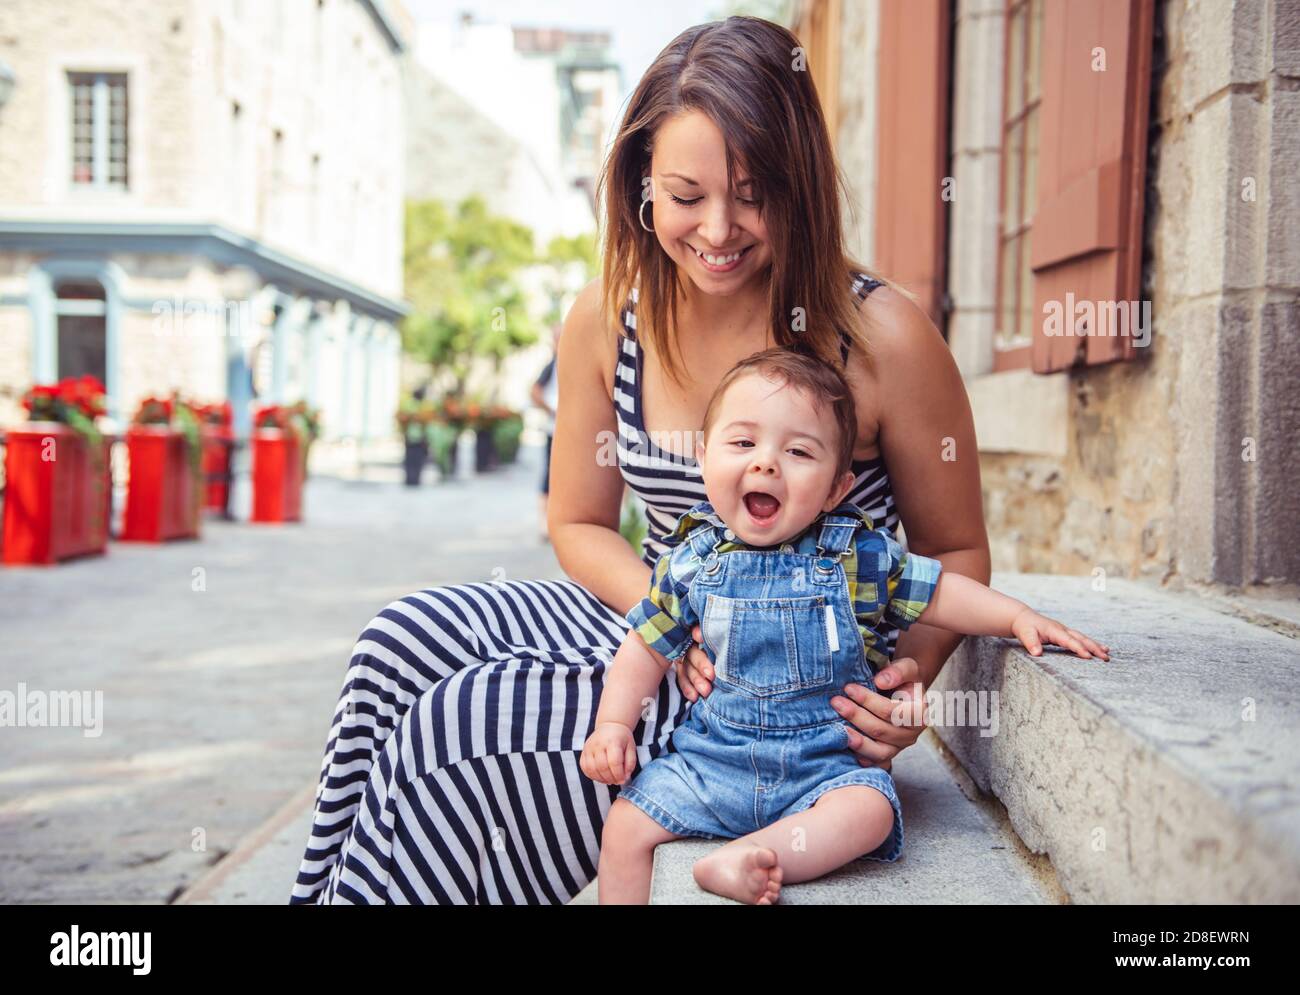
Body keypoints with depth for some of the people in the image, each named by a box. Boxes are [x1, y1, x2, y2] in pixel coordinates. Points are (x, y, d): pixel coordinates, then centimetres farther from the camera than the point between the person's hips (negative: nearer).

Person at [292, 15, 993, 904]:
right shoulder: (608, 316, -3)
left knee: (458, 726, -21)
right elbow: (580, 523, 8)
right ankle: (330, 887, -1)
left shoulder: (884, 338, -15)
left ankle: (362, 881, 4)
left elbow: (956, 552, -2)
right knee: (406, 640, -17)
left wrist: (913, 670, -22)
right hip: (656, 611, 5)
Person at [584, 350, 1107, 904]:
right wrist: (613, 724, -1)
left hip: (827, 764, -1)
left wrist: (1019, 618, -5)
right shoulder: (689, 562, -2)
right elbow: (647, 647, 8)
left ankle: (743, 858, -35)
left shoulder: (859, 556, -5)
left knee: (868, 811, -29)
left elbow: (937, 591, 6)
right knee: (626, 826, -10)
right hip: (709, 757, 2)